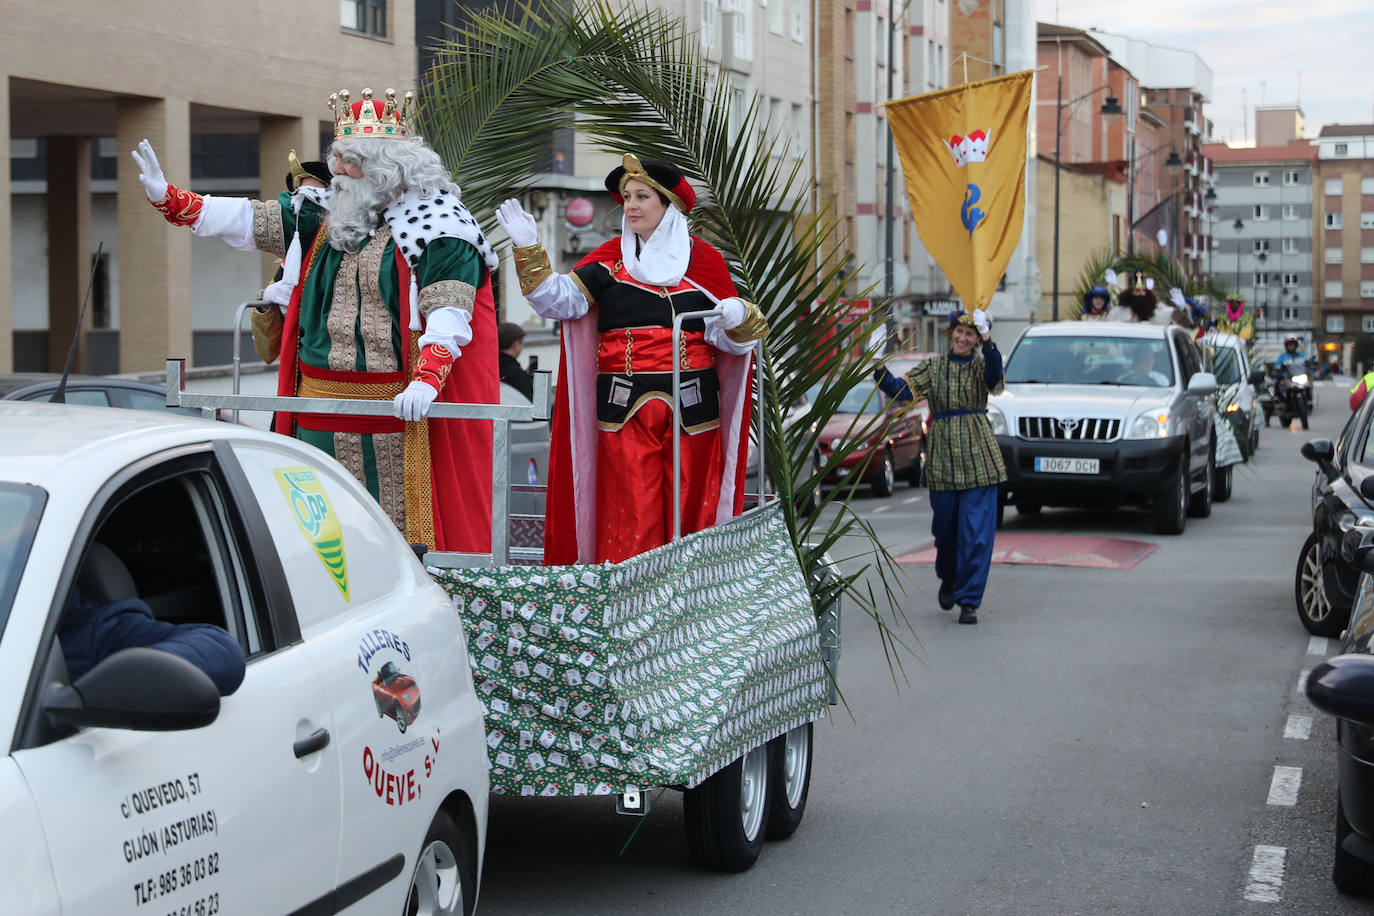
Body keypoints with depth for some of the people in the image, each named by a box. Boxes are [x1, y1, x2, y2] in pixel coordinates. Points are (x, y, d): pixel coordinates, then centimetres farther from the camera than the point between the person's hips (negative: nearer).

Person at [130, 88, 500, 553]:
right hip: (320, 414, 7)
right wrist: (168, 198, 6)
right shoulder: (323, 214, 15)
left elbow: (449, 312, -15)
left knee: (401, 530, -7)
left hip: (397, 411, -6)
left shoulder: (437, 227, -6)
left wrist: (427, 379, -28)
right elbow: (246, 220, 15)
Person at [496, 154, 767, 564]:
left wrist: (737, 319, -15)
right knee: (630, 514, -5)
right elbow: (558, 298, -4)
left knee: (688, 512, 1)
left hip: (692, 407, 0)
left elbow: (730, 340, 7)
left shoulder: (704, 260, 9)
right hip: (625, 408, 0)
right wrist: (528, 249, -14)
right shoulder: (610, 260, 10)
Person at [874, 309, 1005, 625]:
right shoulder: (933, 367, 8)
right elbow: (901, 390, -3)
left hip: (979, 457, -1)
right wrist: (880, 371, -20)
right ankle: (948, 579, 38)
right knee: (945, 528, 9)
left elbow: (994, 377, -20)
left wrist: (988, 342, -35)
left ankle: (969, 600, 1)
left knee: (976, 532, -6)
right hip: (941, 457, 1)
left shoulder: (981, 365, 4)